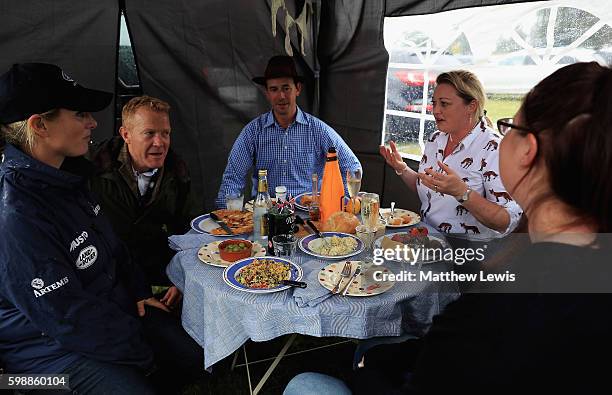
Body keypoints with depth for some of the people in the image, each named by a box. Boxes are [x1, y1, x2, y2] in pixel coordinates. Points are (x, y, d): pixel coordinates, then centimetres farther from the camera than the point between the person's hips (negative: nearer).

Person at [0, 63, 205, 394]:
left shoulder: (65, 175, 0)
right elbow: (69, 320, -26)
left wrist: (139, 291, 9)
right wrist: (143, 354, -15)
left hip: (113, 307, 8)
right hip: (53, 346, -8)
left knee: (195, 358, 4)